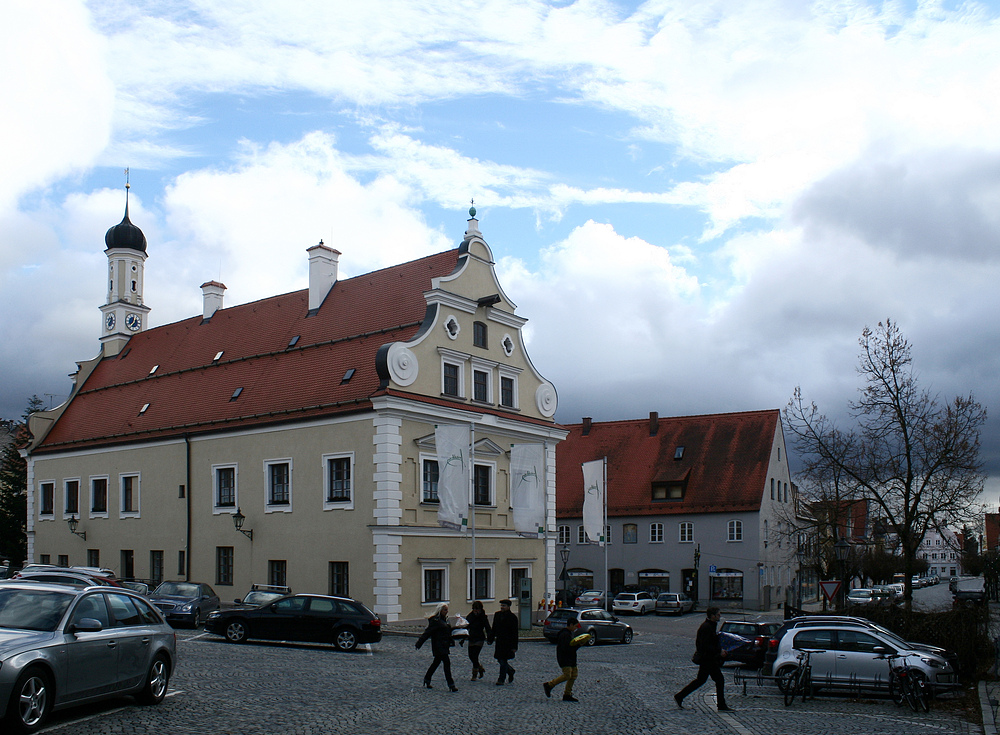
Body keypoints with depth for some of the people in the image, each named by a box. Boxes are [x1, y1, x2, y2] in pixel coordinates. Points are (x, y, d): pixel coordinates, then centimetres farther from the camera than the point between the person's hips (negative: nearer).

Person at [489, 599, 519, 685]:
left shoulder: (512, 617, -8)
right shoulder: (497, 615, 9)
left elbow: (515, 633, -9)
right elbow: (494, 628, 16)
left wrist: (514, 646, -12)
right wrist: (491, 639, 11)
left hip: (507, 642, -6)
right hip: (499, 641, 6)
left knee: (503, 660, -6)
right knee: (500, 659, 10)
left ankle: (502, 680, 3)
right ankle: (510, 671, 34)